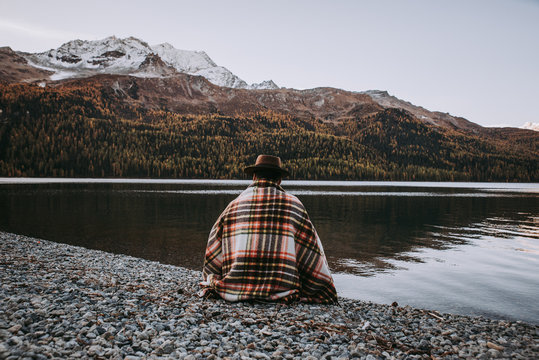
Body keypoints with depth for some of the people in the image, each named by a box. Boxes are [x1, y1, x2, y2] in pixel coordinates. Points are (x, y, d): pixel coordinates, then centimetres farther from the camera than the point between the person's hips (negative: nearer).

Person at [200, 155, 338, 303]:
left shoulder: (233, 206, 3)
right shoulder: (293, 205, 0)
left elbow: (212, 260, 8)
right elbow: (312, 256, 3)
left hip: (234, 292, 3)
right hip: (280, 292, -3)